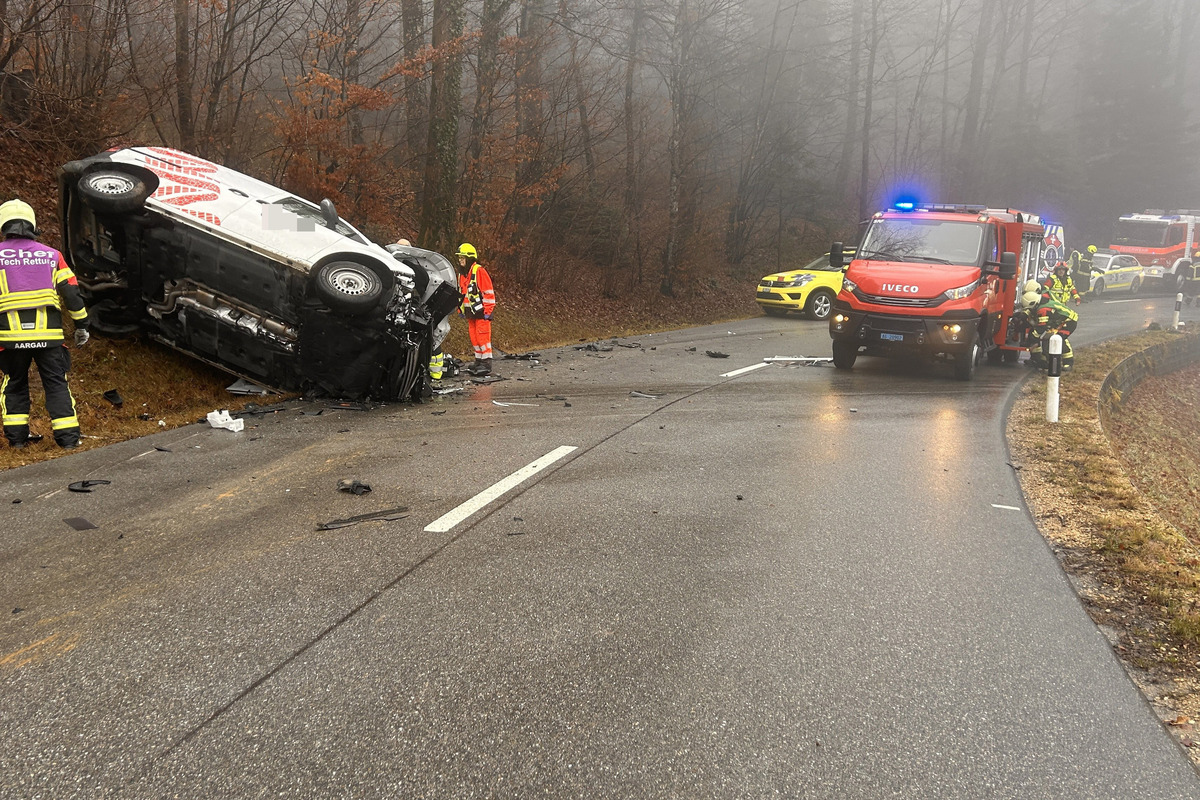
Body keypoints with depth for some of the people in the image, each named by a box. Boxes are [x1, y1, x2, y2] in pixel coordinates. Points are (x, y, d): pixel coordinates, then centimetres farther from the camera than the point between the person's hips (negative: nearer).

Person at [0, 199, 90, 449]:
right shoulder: (51, 254, 8)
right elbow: (71, 292, 5)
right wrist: (81, 325, 12)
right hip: (48, 334, 1)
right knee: (56, 383, 7)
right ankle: (68, 436, 0)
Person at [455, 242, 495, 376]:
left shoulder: (479, 271, -14)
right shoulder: (462, 274, 13)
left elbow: (488, 292, -15)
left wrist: (487, 311, -16)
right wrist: (461, 309, 21)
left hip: (481, 311, -8)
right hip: (470, 312, 8)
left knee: (482, 337, -6)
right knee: (474, 337, 11)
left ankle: (486, 364, -1)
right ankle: (479, 360, 21)